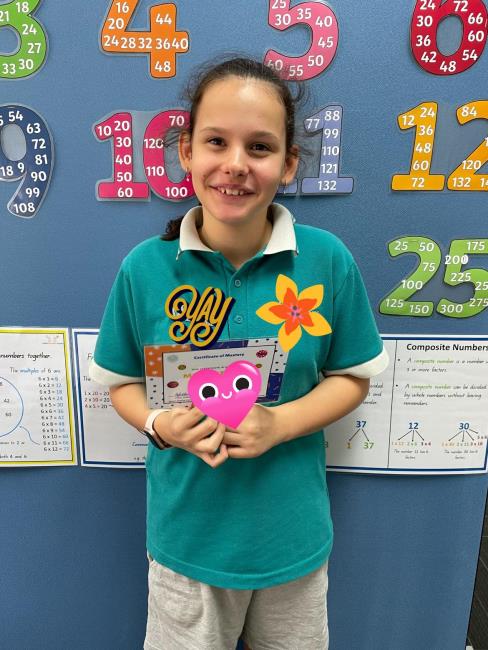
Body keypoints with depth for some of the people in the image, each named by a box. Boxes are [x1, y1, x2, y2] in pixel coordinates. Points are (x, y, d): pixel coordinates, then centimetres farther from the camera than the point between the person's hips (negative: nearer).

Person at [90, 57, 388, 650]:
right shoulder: (145, 267, -12)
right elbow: (122, 382, 1)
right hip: (186, 531, 0)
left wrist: (281, 423, -19)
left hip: (292, 531, 1)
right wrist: (161, 425, -20)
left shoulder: (327, 260, -13)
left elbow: (352, 376, -2)